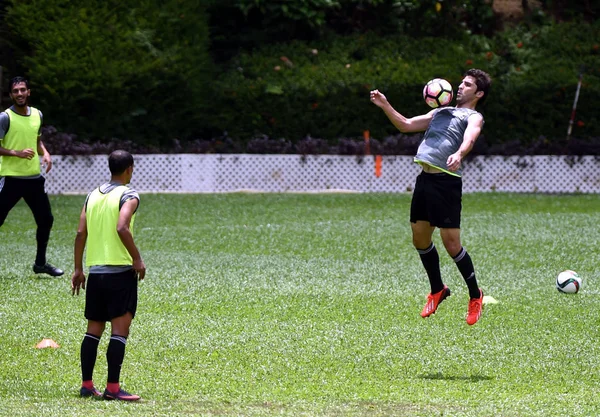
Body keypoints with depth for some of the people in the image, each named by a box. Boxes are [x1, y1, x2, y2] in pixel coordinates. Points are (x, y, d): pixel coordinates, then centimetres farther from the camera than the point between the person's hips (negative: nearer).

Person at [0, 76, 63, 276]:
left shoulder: (37, 115, 8)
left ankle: (40, 263, 25)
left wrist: (45, 153, 4)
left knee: (46, 219, 10)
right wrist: (16, 153, -24)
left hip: (34, 177, 6)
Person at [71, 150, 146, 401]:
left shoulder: (93, 196, 12)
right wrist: (137, 260, -13)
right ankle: (112, 388, -10)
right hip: (120, 270, -6)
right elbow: (122, 228, -22)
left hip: (94, 270, 6)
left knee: (94, 328, 12)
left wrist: (78, 269, 12)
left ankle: (86, 385, 13)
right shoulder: (128, 196, -7)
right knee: (120, 328, -5)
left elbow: (81, 233, 8)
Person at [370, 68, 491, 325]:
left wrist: (459, 154, -42)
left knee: (451, 243, -9)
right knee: (420, 239, 11)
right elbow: (406, 125, 27)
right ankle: (437, 290, 29)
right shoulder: (440, 112, 25)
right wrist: (385, 106, 12)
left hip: (447, 182, -7)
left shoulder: (473, 117, 2)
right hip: (424, 179, 7)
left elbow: (470, 138, -20)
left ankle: (475, 296, 7)